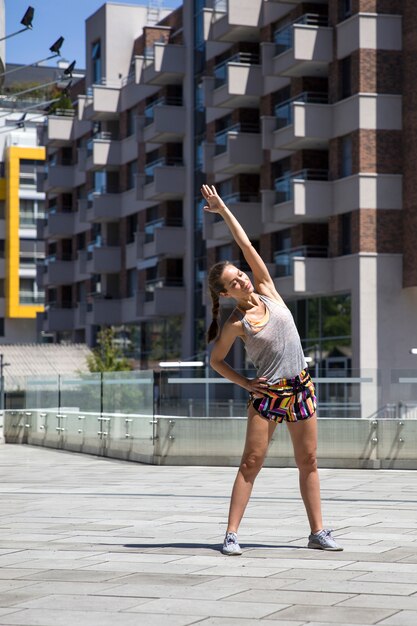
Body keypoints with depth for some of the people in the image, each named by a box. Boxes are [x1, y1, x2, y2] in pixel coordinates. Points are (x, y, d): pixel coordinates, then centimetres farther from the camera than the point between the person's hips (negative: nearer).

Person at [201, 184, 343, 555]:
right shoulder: (236, 324, -7)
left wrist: (223, 210, 0)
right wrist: (244, 383, -4)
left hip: (301, 388, 5)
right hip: (267, 393, -4)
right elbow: (215, 360, 4)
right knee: (252, 462, -6)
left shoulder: (267, 291, 1)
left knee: (308, 461, 7)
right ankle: (232, 534, -4)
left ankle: (318, 532, 12)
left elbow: (247, 246, -2)